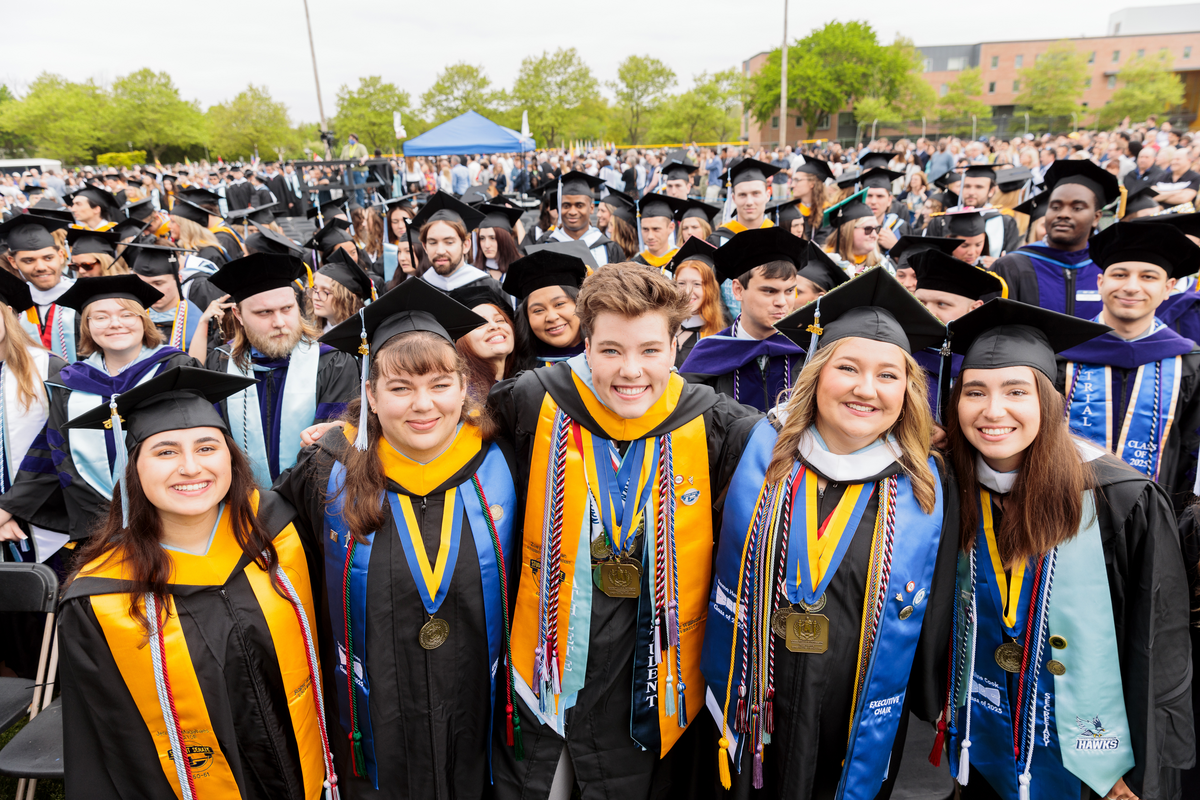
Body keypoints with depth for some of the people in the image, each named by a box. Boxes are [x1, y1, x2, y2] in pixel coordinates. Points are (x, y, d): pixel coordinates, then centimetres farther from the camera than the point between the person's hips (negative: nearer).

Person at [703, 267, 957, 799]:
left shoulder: (928, 490, -7)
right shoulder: (759, 452, -9)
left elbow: (934, 619, 3)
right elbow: (725, 581, -1)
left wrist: (931, 706, 10)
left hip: (864, 730, 0)